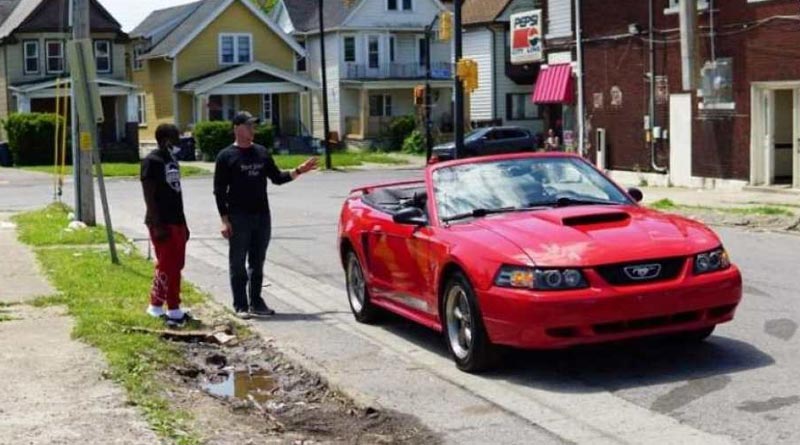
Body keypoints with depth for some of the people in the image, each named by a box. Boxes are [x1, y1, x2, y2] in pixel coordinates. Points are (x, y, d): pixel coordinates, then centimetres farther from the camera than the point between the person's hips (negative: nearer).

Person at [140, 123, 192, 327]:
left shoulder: (172, 161, 16)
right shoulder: (152, 161, -11)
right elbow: (149, 196, -16)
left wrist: (183, 223, 20)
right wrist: (157, 225, -22)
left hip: (177, 222, 9)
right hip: (162, 223, -9)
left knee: (176, 266, 10)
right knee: (167, 266, -6)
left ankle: (157, 306, 17)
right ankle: (173, 310, -2)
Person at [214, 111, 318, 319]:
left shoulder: (262, 152, 12)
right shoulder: (226, 156, -3)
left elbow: (277, 178, 18)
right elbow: (219, 191, -4)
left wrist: (299, 171, 3)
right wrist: (225, 220, -11)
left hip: (262, 216, 5)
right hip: (238, 218, -5)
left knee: (257, 263, 10)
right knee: (238, 264, 0)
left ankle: (256, 302, 18)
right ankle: (240, 305, 6)